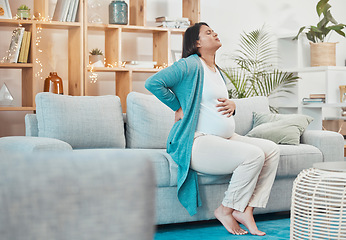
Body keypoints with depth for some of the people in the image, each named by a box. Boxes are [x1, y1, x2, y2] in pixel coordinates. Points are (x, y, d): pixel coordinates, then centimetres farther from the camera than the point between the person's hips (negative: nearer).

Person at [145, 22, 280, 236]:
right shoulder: (191, 65, -7)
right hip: (197, 141, -10)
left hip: (225, 138, 10)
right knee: (253, 155, -26)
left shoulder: (218, 73, 21)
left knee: (272, 150, -5)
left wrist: (232, 105, 8)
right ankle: (225, 210, -9)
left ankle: (245, 210, -7)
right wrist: (178, 107, -10)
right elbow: (153, 83, -18)